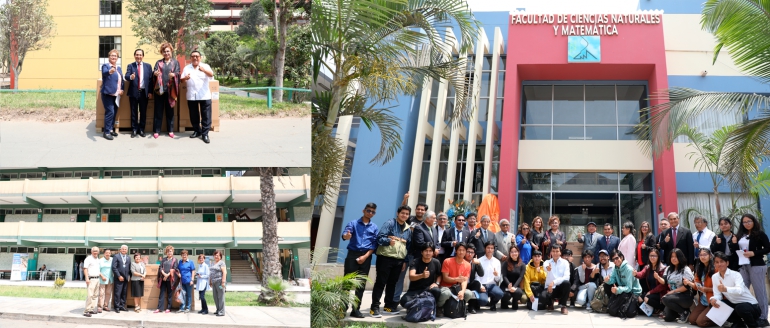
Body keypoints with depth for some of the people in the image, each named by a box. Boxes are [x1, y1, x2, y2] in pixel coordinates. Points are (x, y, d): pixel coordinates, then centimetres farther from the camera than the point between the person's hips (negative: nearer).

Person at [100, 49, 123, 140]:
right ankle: (106, 132, -8)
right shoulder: (105, 66, -5)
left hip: (116, 94, 7)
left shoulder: (118, 68, 16)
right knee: (110, 112, -13)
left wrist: (122, 89, 4)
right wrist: (110, 71, -50)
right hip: (108, 94, -7)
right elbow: (104, 73, -27)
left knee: (114, 113, 11)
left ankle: (111, 129, 23)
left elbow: (121, 80, 21)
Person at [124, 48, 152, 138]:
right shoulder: (130, 66, 4)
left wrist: (150, 92, -3)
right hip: (133, 92, -1)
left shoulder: (148, 66, 7)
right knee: (134, 112, 5)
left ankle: (141, 130, 15)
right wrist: (130, 77, -36)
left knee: (143, 112, 6)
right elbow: (126, 76, -11)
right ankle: (134, 130, 12)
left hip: (144, 92, 1)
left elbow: (151, 79, 4)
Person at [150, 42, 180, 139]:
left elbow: (178, 73, -4)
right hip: (159, 89, 1)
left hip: (170, 90, 0)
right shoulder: (158, 62, 11)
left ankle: (170, 130, 12)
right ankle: (156, 130, 4)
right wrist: (155, 73, -26)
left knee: (170, 110, 5)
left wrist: (174, 75, -27)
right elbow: (154, 72, -1)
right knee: (158, 110, 1)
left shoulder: (175, 62, 9)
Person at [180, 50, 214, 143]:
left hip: (204, 96, -3)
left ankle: (205, 134, -1)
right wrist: (185, 78, -16)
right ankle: (197, 131, 24)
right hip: (191, 96, 3)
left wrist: (204, 70, -38)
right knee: (194, 115, 11)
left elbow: (211, 74, -18)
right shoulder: (187, 68, 10)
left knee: (206, 116, -5)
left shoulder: (205, 66, 0)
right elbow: (181, 79, 9)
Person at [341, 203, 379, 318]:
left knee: (361, 284, 3)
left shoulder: (374, 227, 11)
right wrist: (347, 236, -37)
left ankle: (356, 309, 8)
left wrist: (365, 256, -9)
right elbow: (344, 234, -11)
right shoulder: (353, 223, 4)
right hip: (352, 254, -2)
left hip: (366, 257, 2)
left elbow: (374, 244, 5)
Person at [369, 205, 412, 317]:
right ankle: (374, 307, -3)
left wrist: (405, 261, 12)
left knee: (392, 283, 11)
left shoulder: (408, 230, 14)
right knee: (380, 282, -4)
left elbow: (408, 246, 18)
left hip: (399, 260, 6)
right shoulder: (389, 224, -5)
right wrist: (389, 241, -32)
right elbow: (380, 237, -13)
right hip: (385, 257, -6)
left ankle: (389, 306, 21)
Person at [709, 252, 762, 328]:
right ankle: (737, 322, 7)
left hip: (751, 306, -6)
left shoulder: (735, 274, -19)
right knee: (713, 303, -12)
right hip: (734, 305, 6)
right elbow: (717, 295, -1)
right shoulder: (714, 277, 0)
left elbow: (740, 290, -38)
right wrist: (713, 299, -27)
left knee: (740, 308, -38)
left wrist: (726, 289, -59)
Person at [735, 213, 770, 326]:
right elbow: (737, 250, 19)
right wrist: (734, 243, -1)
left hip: (756, 266, -6)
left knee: (759, 291, -3)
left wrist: (754, 253, -17)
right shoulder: (741, 235, 13)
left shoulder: (760, 234, -3)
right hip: (743, 266, 6)